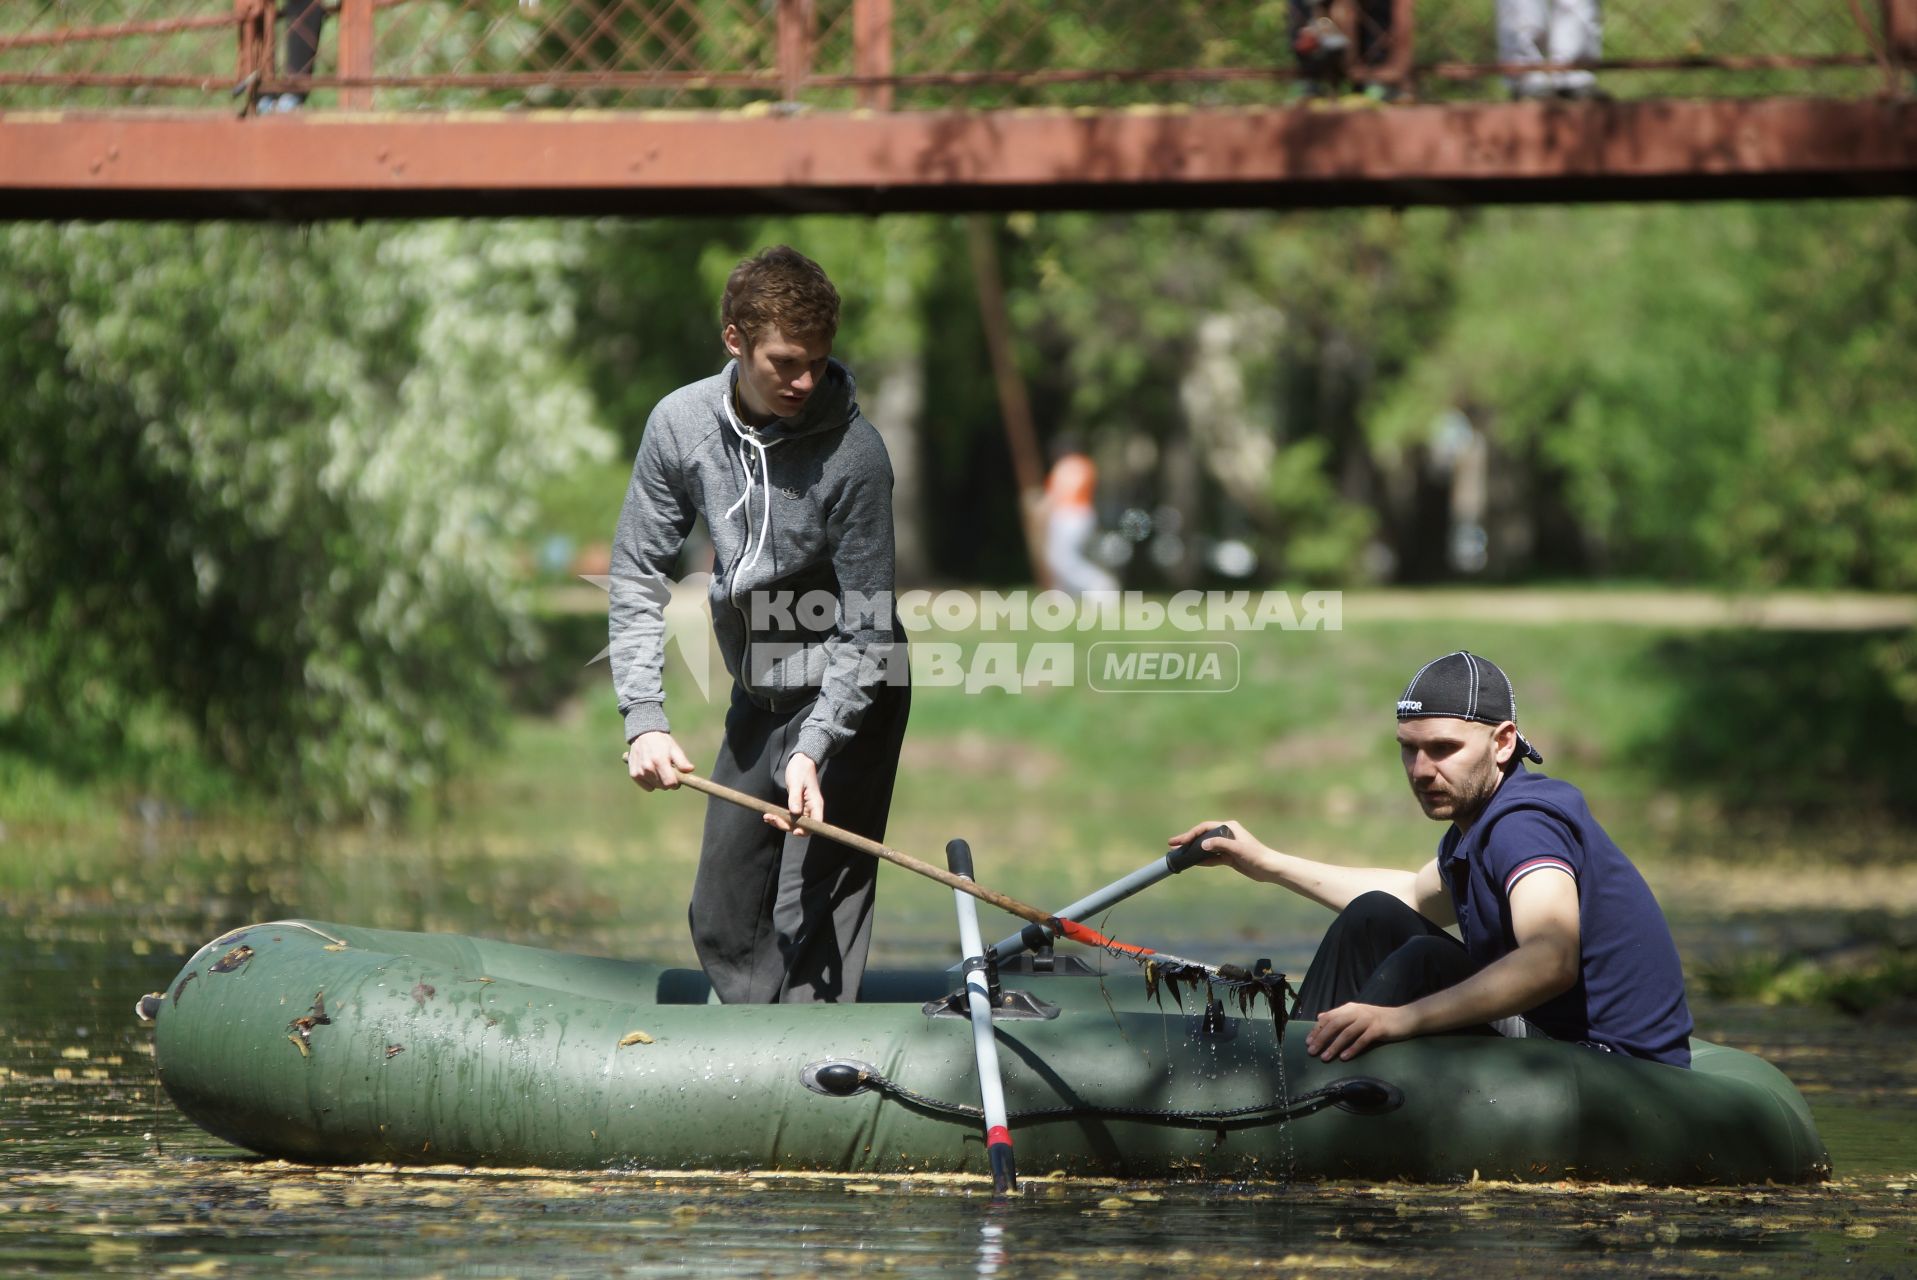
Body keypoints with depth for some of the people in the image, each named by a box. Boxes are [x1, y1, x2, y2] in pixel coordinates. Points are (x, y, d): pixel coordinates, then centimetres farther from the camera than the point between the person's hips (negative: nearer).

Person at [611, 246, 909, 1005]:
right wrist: (643, 720, -14)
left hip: (847, 695, -6)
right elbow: (637, 578, -3)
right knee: (721, 923, 12)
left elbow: (866, 624, -18)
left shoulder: (851, 451, -22)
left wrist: (813, 750, -28)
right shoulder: (681, 424, -8)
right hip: (757, 695, 6)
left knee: (813, 919, -14)